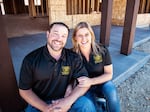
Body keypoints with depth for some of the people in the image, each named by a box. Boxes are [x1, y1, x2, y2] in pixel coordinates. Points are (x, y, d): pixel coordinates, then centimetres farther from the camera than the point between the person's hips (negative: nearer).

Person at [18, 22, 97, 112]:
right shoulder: (31, 59, -10)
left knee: (87, 104, -23)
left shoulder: (73, 58, -7)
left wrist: (68, 101, -24)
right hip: (39, 103, 1)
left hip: (65, 100, 0)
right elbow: (24, 90, -6)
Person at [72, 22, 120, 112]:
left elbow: (109, 74, -12)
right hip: (85, 87, 0)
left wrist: (91, 81, -29)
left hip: (102, 82, 1)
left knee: (111, 91, -29)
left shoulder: (102, 50, -16)